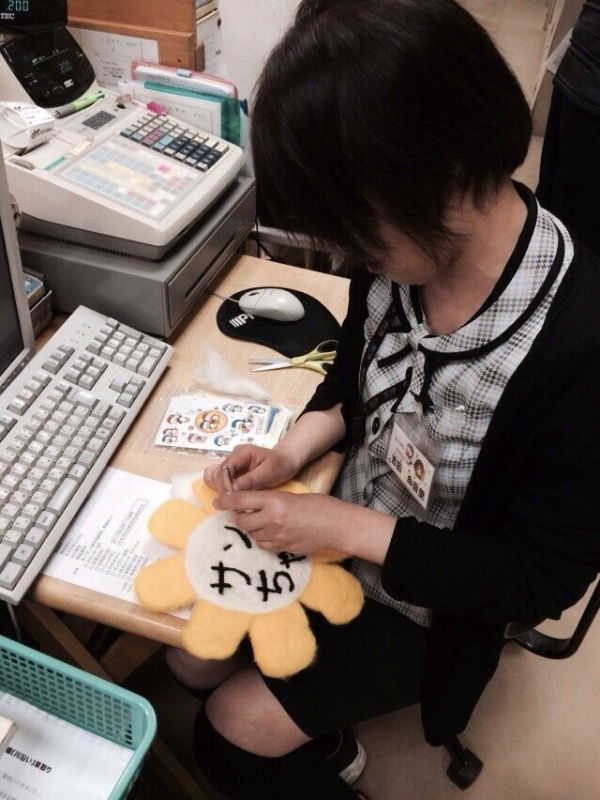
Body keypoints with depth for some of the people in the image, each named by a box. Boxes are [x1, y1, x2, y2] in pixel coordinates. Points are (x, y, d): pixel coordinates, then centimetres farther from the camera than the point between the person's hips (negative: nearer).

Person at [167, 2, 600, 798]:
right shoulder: (406, 250, -17)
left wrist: (345, 529, -26)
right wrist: (293, 451, -14)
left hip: (432, 598, -5)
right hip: (337, 525, 6)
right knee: (193, 657, 12)